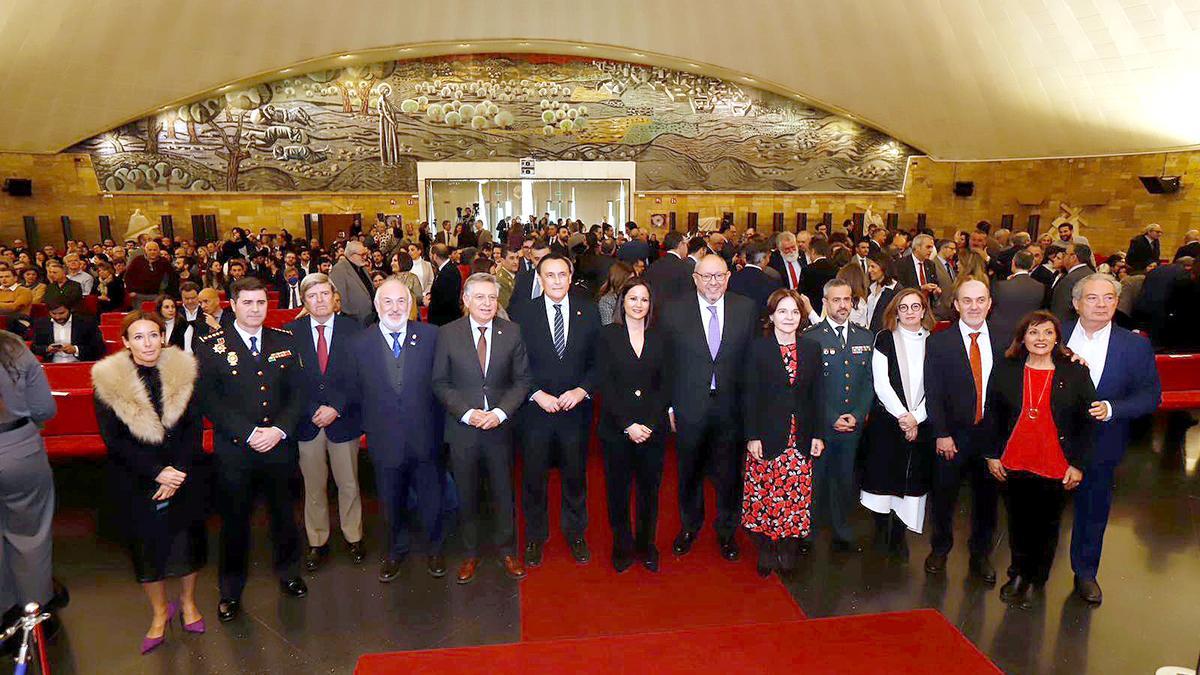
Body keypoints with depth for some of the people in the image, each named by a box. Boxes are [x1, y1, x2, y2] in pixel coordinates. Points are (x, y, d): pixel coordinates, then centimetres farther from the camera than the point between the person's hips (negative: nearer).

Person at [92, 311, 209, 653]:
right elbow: (114, 440, -9)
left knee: (188, 537, 11)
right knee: (146, 544, 10)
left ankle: (188, 602, 34)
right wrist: (157, 472, -16)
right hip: (136, 481, -1)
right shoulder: (108, 380, -8)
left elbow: (194, 427, -4)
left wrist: (178, 471, -14)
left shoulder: (184, 371, -5)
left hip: (186, 476, 1)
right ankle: (160, 611, 31)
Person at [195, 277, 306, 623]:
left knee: (283, 512, 16)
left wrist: (279, 430, -11)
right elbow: (209, 399, -10)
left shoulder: (284, 341, 4)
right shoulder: (211, 346, -4)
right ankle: (231, 590, 29)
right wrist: (249, 434, -17)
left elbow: (296, 392, 3)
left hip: (279, 447, 2)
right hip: (234, 450, -2)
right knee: (234, 520, 10)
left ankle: (288, 572, 38)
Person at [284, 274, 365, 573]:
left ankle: (354, 538, 28)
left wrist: (337, 409, -12)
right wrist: (312, 411, -11)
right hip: (306, 422, 0)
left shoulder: (352, 329, -2)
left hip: (343, 420, 0)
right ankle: (317, 543, 26)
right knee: (314, 487, 11)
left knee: (349, 485, 11)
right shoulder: (291, 332, -1)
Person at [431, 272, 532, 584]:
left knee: (503, 493, 13)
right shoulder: (447, 334, -5)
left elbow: (522, 380, 0)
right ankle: (470, 554, 32)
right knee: (467, 495, 13)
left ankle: (507, 550, 33)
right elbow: (440, 383, -2)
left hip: (500, 427, 1)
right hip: (462, 429, 0)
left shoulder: (512, 332, -2)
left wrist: (500, 413, -13)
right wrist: (467, 413, -14)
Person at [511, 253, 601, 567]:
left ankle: (575, 532, 36)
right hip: (535, 409, -1)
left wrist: (582, 390, -12)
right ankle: (535, 535, 32)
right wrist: (538, 395, -14)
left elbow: (598, 360, 2)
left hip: (576, 409, 1)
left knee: (575, 475, 15)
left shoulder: (588, 312, 0)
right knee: (533, 476, 12)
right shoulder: (523, 313, -5)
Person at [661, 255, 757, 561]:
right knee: (690, 472, 17)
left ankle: (727, 530, 36)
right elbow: (665, 364, -2)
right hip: (689, 409, 0)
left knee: (729, 475, 13)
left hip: (732, 409, 1)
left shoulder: (747, 309, -2)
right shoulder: (674, 312, -5)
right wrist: (668, 407, -4)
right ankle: (689, 526, 40)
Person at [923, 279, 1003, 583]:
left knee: (987, 498, 14)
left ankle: (981, 555, 34)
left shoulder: (1002, 343, 2)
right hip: (952, 435, -2)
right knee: (944, 497, 11)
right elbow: (933, 393, -7)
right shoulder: (938, 343, -5)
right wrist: (941, 435, -12)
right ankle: (940, 549, 33)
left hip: (991, 434, 2)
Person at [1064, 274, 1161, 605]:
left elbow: (1151, 395, -6)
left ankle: (1086, 573, 37)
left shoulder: (1135, 346, -6)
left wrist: (1111, 409, -22)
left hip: (1101, 445, 0)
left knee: (1094, 511, 15)